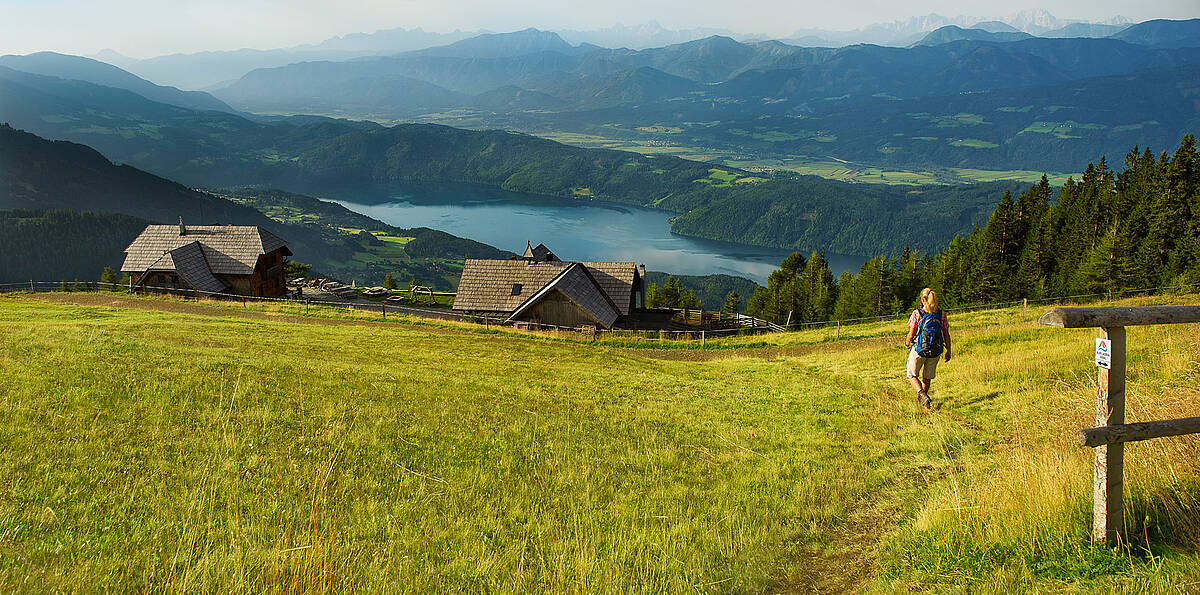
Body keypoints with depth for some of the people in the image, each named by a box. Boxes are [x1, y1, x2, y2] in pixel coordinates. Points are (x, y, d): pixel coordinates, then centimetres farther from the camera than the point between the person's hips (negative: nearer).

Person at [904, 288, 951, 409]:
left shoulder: (917, 313, -9)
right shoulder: (942, 314, 0)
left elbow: (911, 334, -8)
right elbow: (946, 335, 2)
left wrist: (907, 343, 13)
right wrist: (948, 351, 12)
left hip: (919, 348, -3)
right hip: (935, 350, 3)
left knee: (912, 375, 12)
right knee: (927, 376, 21)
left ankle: (922, 394, -11)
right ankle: (923, 399, 32)